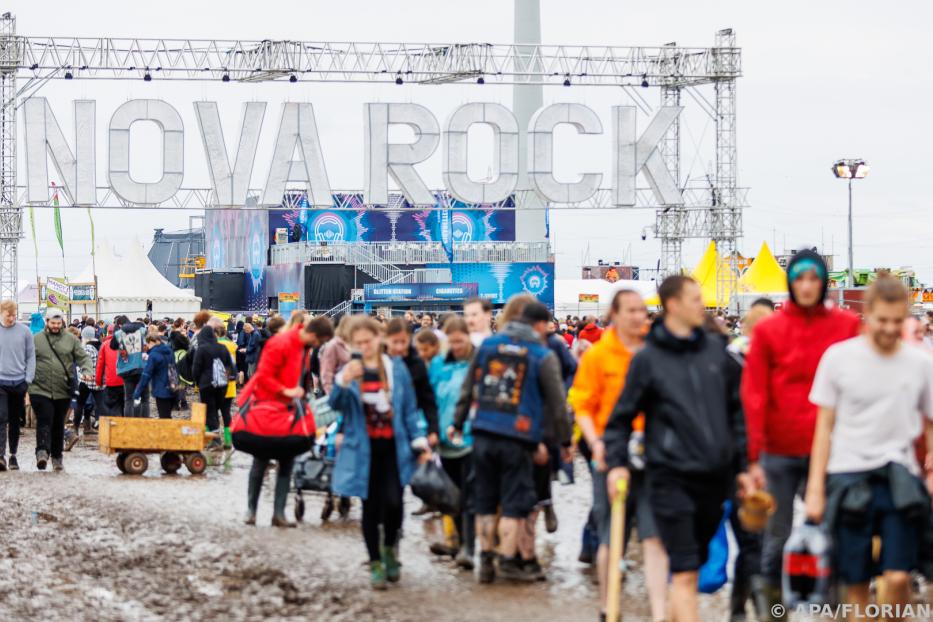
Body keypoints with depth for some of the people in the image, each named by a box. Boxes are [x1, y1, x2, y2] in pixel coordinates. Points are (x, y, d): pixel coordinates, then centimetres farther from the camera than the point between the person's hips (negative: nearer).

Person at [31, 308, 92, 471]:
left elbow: (83, 357, 7)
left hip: (63, 391, 2)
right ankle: (42, 452, -28)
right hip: (40, 390, -2)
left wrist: (86, 371, -12)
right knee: (44, 421, -17)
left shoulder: (71, 339, 8)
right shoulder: (36, 339, 6)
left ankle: (57, 457, 22)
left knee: (59, 425, 11)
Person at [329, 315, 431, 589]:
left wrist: (420, 442, -2)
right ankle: (376, 564, 15)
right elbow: (336, 404, -12)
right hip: (364, 449, 1)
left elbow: (409, 408, 5)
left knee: (393, 502, -12)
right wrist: (344, 380, -31)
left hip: (393, 446, 0)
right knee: (371, 507, 4)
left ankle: (390, 548, 16)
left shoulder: (396, 368, 2)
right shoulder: (350, 370, 3)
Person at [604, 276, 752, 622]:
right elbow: (622, 416, 4)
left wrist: (741, 466, 16)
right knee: (684, 572, -9)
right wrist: (616, 462, -7)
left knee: (694, 566, 13)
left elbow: (735, 412, 17)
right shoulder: (648, 359, -2)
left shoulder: (716, 351, 11)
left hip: (715, 477, 5)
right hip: (672, 478, -5)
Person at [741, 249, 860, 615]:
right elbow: (753, 396, -1)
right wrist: (755, 457, -7)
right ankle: (770, 599, 21)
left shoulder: (846, 326, 4)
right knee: (778, 533, 6)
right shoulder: (768, 330, 1)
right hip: (779, 452, 0)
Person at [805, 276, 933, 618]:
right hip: (848, 478, 0)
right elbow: (824, 426, 6)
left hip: (900, 478, 0)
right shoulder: (838, 357, 2)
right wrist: (816, 488, 2)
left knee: (898, 576, -12)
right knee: (855, 584, 2)